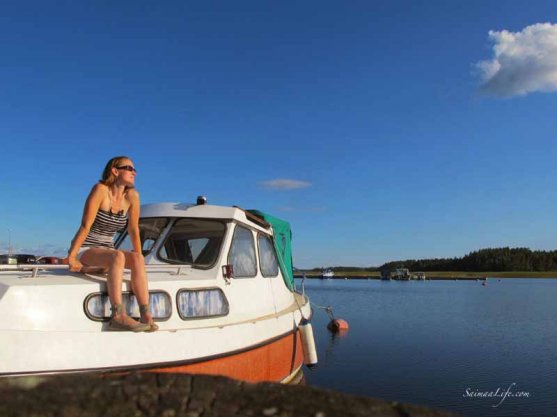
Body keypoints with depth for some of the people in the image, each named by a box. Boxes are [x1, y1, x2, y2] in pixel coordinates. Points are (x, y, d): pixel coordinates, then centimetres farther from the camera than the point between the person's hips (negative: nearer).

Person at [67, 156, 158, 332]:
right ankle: (118, 316, -40)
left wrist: (138, 260, 2)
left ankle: (146, 316, -30)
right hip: (84, 251, -5)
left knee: (137, 259, -24)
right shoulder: (101, 189, -13)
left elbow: (133, 230, 4)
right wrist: (71, 257, -19)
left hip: (106, 252, 5)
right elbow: (85, 226, -17)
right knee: (118, 256, -34)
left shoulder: (132, 195, -1)